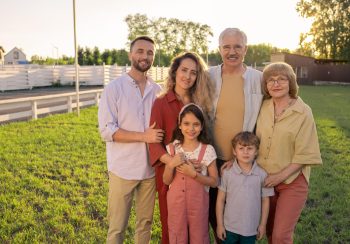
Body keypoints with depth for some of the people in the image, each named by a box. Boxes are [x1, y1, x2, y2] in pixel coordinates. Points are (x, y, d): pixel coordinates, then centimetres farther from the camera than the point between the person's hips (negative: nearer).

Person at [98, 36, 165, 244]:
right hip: (123, 169, -4)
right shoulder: (114, 88, -7)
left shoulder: (157, 90, 5)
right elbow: (106, 130, -13)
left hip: (150, 168, 4)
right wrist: (143, 136, -20)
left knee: (146, 222, 16)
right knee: (117, 227, 7)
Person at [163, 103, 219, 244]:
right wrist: (171, 165, -20)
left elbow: (214, 181, -7)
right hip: (176, 202, 2)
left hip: (198, 203, -1)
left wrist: (194, 174, -21)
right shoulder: (172, 148, -5)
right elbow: (166, 181, -1)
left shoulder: (207, 150, -11)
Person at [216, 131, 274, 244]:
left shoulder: (262, 175, -7)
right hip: (229, 227, 0)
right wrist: (220, 224, -2)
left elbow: (265, 201, 2)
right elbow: (220, 200, -3)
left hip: (251, 229, 1)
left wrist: (263, 224, 4)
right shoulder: (227, 173, -8)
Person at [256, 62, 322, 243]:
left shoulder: (303, 112, -12)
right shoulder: (264, 107, 0)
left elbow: (305, 154, -13)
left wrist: (280, 176, -17)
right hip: (265, 180, 4)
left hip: (292, 182, -4)